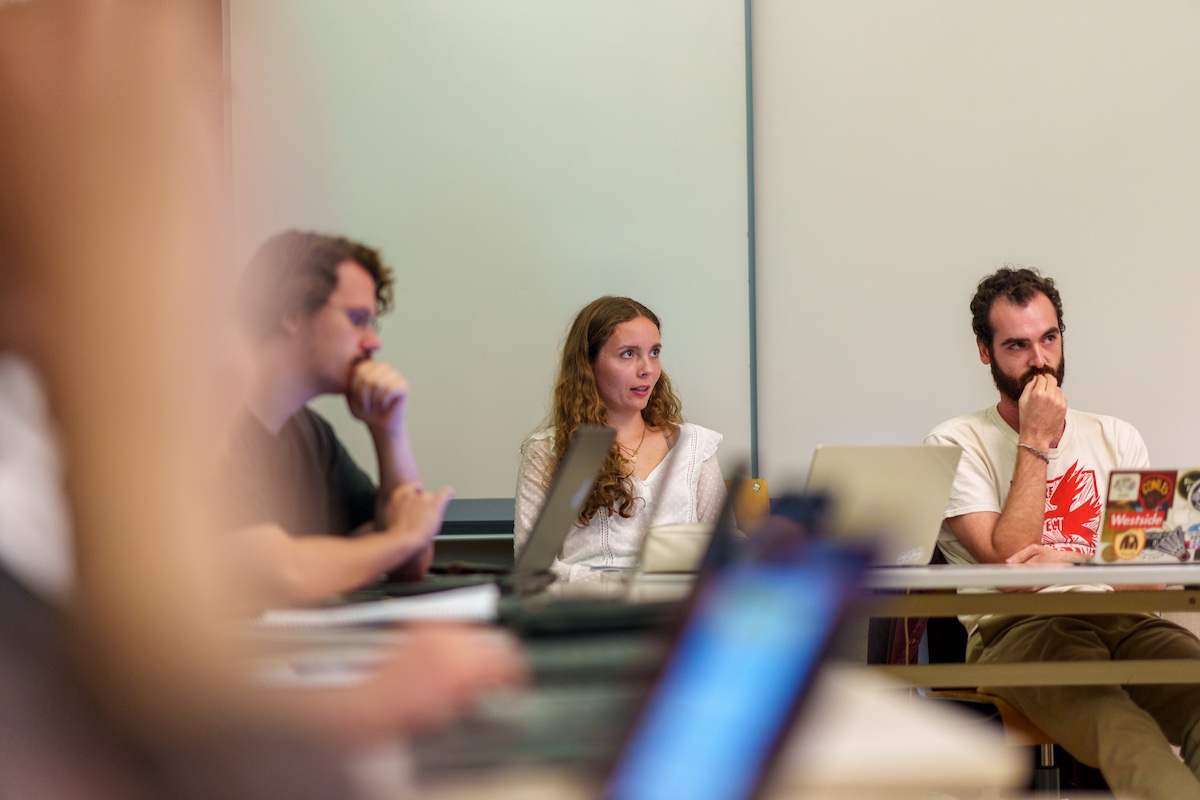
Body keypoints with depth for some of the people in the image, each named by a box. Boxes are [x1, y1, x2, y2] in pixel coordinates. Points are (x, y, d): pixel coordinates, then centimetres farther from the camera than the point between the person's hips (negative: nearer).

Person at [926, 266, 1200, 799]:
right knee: (1109, 716, -40)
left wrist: (1073, 560, -7)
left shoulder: (1115, 439, 23)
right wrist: (1035, 442, 1)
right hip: (1015, 629, -4)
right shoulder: (956, 444, 11)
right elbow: (1009, 561, -2)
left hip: (1122, 618, 4)